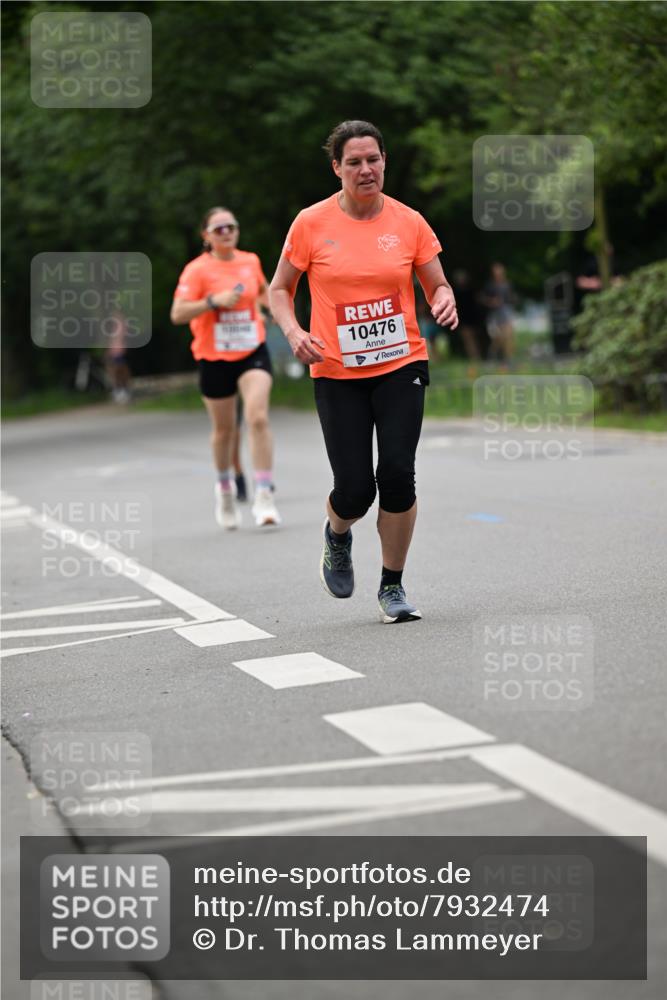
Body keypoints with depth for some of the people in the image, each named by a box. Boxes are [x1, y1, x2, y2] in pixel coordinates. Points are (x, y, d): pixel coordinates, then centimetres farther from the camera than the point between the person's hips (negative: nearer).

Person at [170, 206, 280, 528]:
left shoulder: (251, 261, 5)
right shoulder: (197, 270, -8)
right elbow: (177, 314, -17)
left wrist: (271, 303, 9)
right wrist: (213, 300, -25)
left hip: (252, 352, 2)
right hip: (214, 358, -1)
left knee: (257, 417, -19)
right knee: (224, 429, 12)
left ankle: (264, 496, -19)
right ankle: (225, 487, 39)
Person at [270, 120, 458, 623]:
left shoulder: (408, 222, 0)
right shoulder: (311, 223, -3)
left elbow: (438, 285, 9)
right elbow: (280, 289, 7)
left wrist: (445, 302, -15)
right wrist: (294, 332, -12)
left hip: (401, 364, 1)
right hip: (337, 373, -1)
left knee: (397, 474, -12)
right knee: (355, 490, -6)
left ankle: (393, 586, 9)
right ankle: (337, 535, 33)